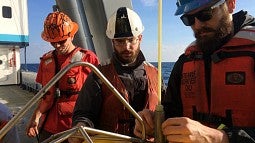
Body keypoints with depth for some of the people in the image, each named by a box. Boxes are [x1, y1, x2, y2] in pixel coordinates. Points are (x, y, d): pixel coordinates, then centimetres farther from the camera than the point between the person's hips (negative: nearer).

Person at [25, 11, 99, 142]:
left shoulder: (88, 58, -8)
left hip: (77, 128, -4)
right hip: (49, 129, 4)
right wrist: (36, 117, 0)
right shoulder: (46, 61, 7)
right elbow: (46, 95, 13)